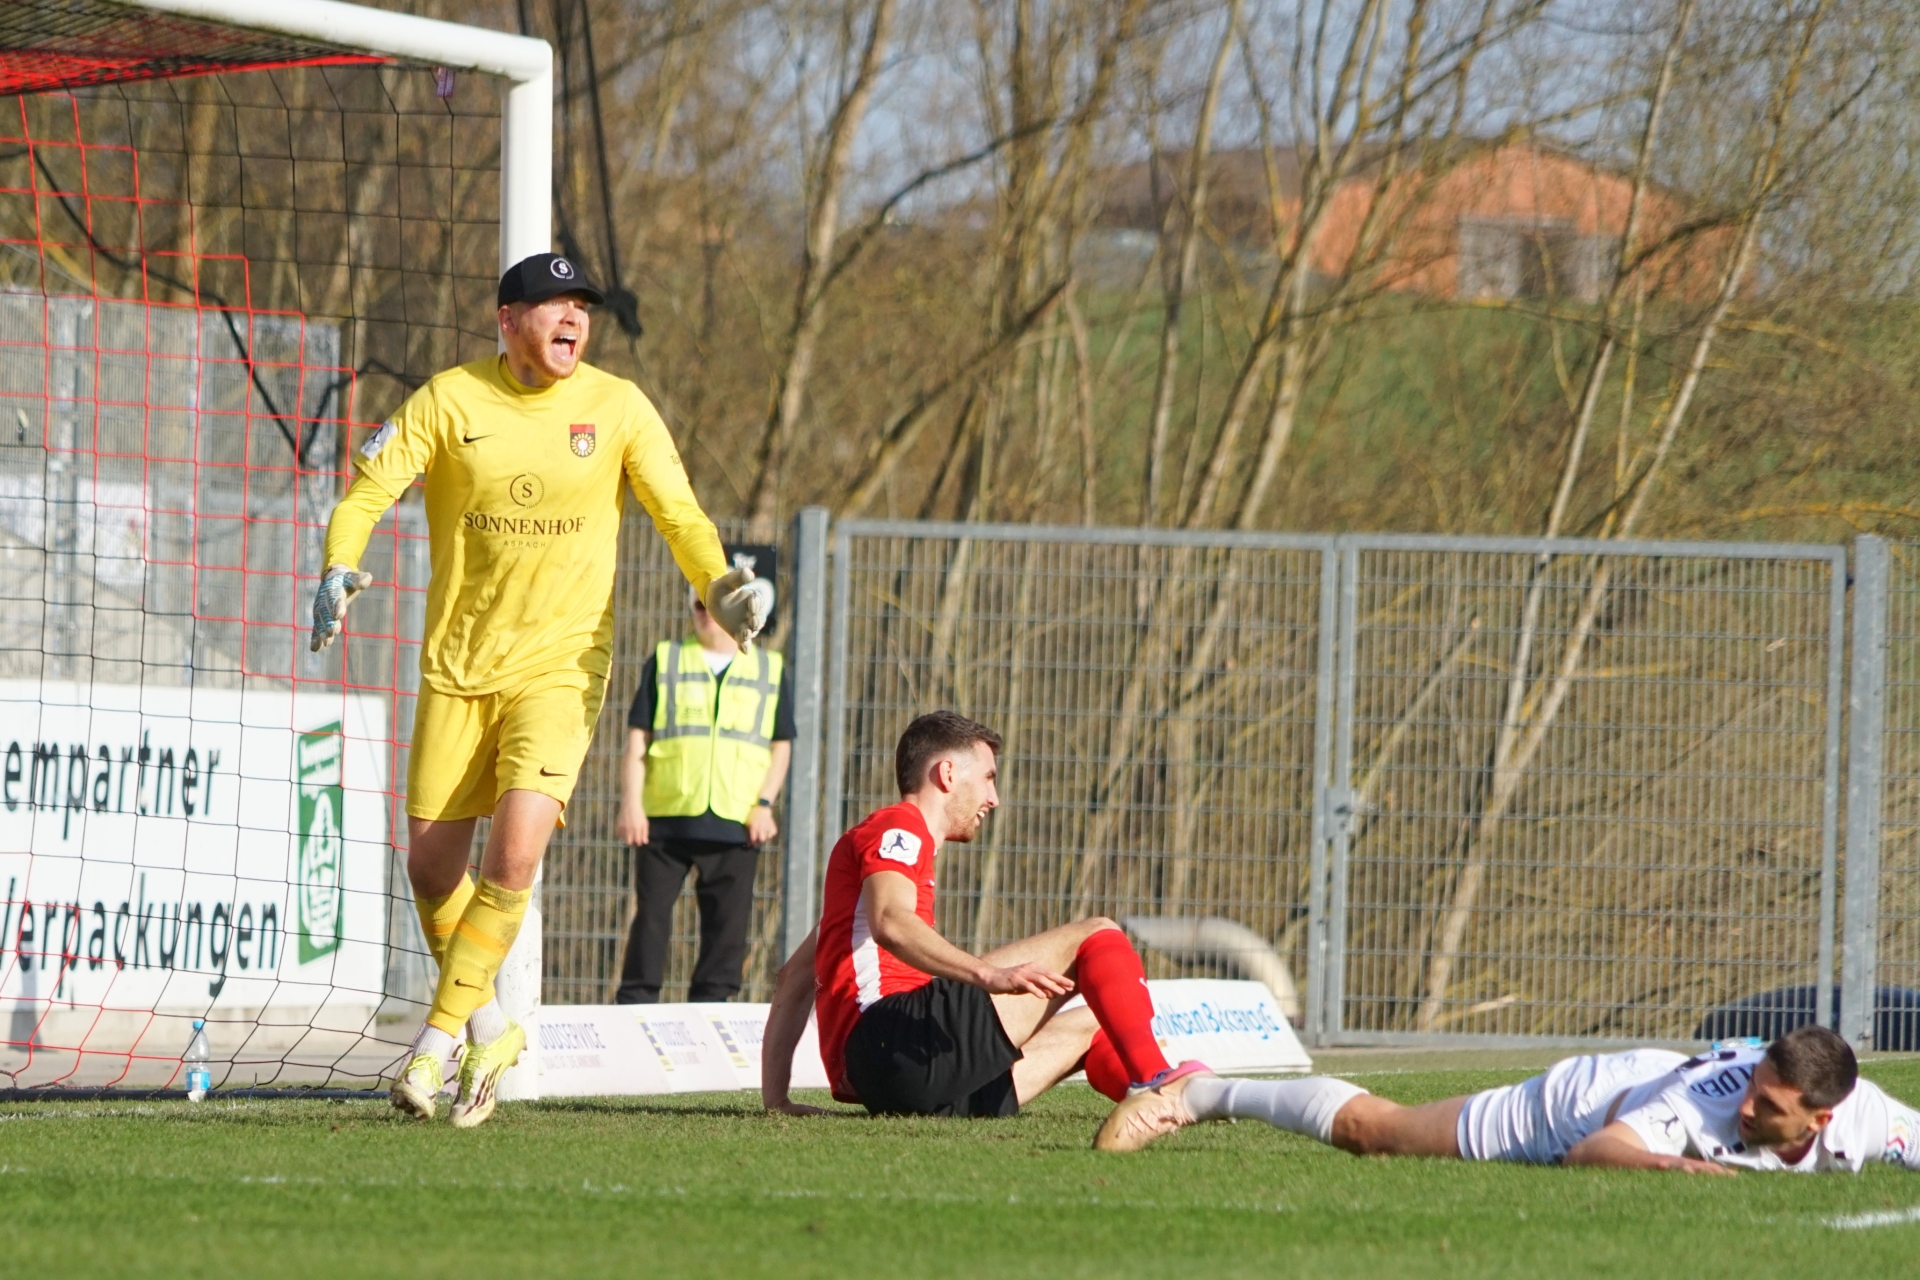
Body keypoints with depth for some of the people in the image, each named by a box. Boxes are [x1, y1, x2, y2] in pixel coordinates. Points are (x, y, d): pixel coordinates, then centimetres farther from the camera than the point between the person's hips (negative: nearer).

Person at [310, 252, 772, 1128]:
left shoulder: (617, 407, -1)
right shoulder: (450, 401, -3)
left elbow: (678, 513, 2)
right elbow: (366, 492, -5)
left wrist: (720, 586, -18)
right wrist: (339, 569, -24)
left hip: (561, 667, -1)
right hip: (456, 668, 1)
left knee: (514, 855, -19)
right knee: (432, 868, 4)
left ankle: (438, 1037, -5)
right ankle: (489, 1027, 28)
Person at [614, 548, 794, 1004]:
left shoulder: (771, 671, 12)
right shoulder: (665, 663, 9)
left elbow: (781, 747, 12)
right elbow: (637, 740, 6)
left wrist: (764, 804, -2)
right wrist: (631, 803, -4)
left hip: (737, 824, 1)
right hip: (665, 816, -1)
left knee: (727, 923, 0)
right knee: (652, 915, 0)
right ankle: (634, 1005, 5)